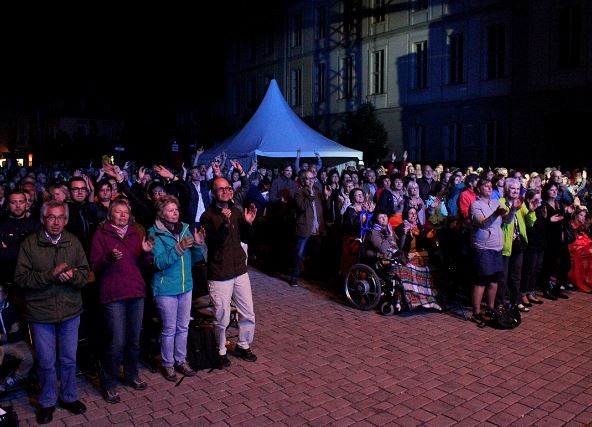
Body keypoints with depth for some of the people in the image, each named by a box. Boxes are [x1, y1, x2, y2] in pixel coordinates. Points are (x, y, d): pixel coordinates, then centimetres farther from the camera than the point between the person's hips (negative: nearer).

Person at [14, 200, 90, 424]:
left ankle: (69, 397, 34)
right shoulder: (29, 244, -6)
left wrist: (72, 276, -20)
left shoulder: (73, 242, 2)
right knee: (46, 362, 10)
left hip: (70, 312, 2)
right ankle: (47, 402, 31)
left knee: (69, 360, 14)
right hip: (41, 313, -2)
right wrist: (50, 274, -22)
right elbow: (21, 278, -10)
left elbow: (85, 273, 1)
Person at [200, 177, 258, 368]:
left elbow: (246, 239, 10)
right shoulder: (208, 216, -10)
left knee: (248, 314, 12)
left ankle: (243, 345, 34)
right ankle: (221, 351, 27)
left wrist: (248, 223, -8)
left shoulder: (236, 211, 7)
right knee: (222, 318, 5)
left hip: (240, 271, 6)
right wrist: (225, 224, -33)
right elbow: (213, 244, -21)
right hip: (219, 275, -5)